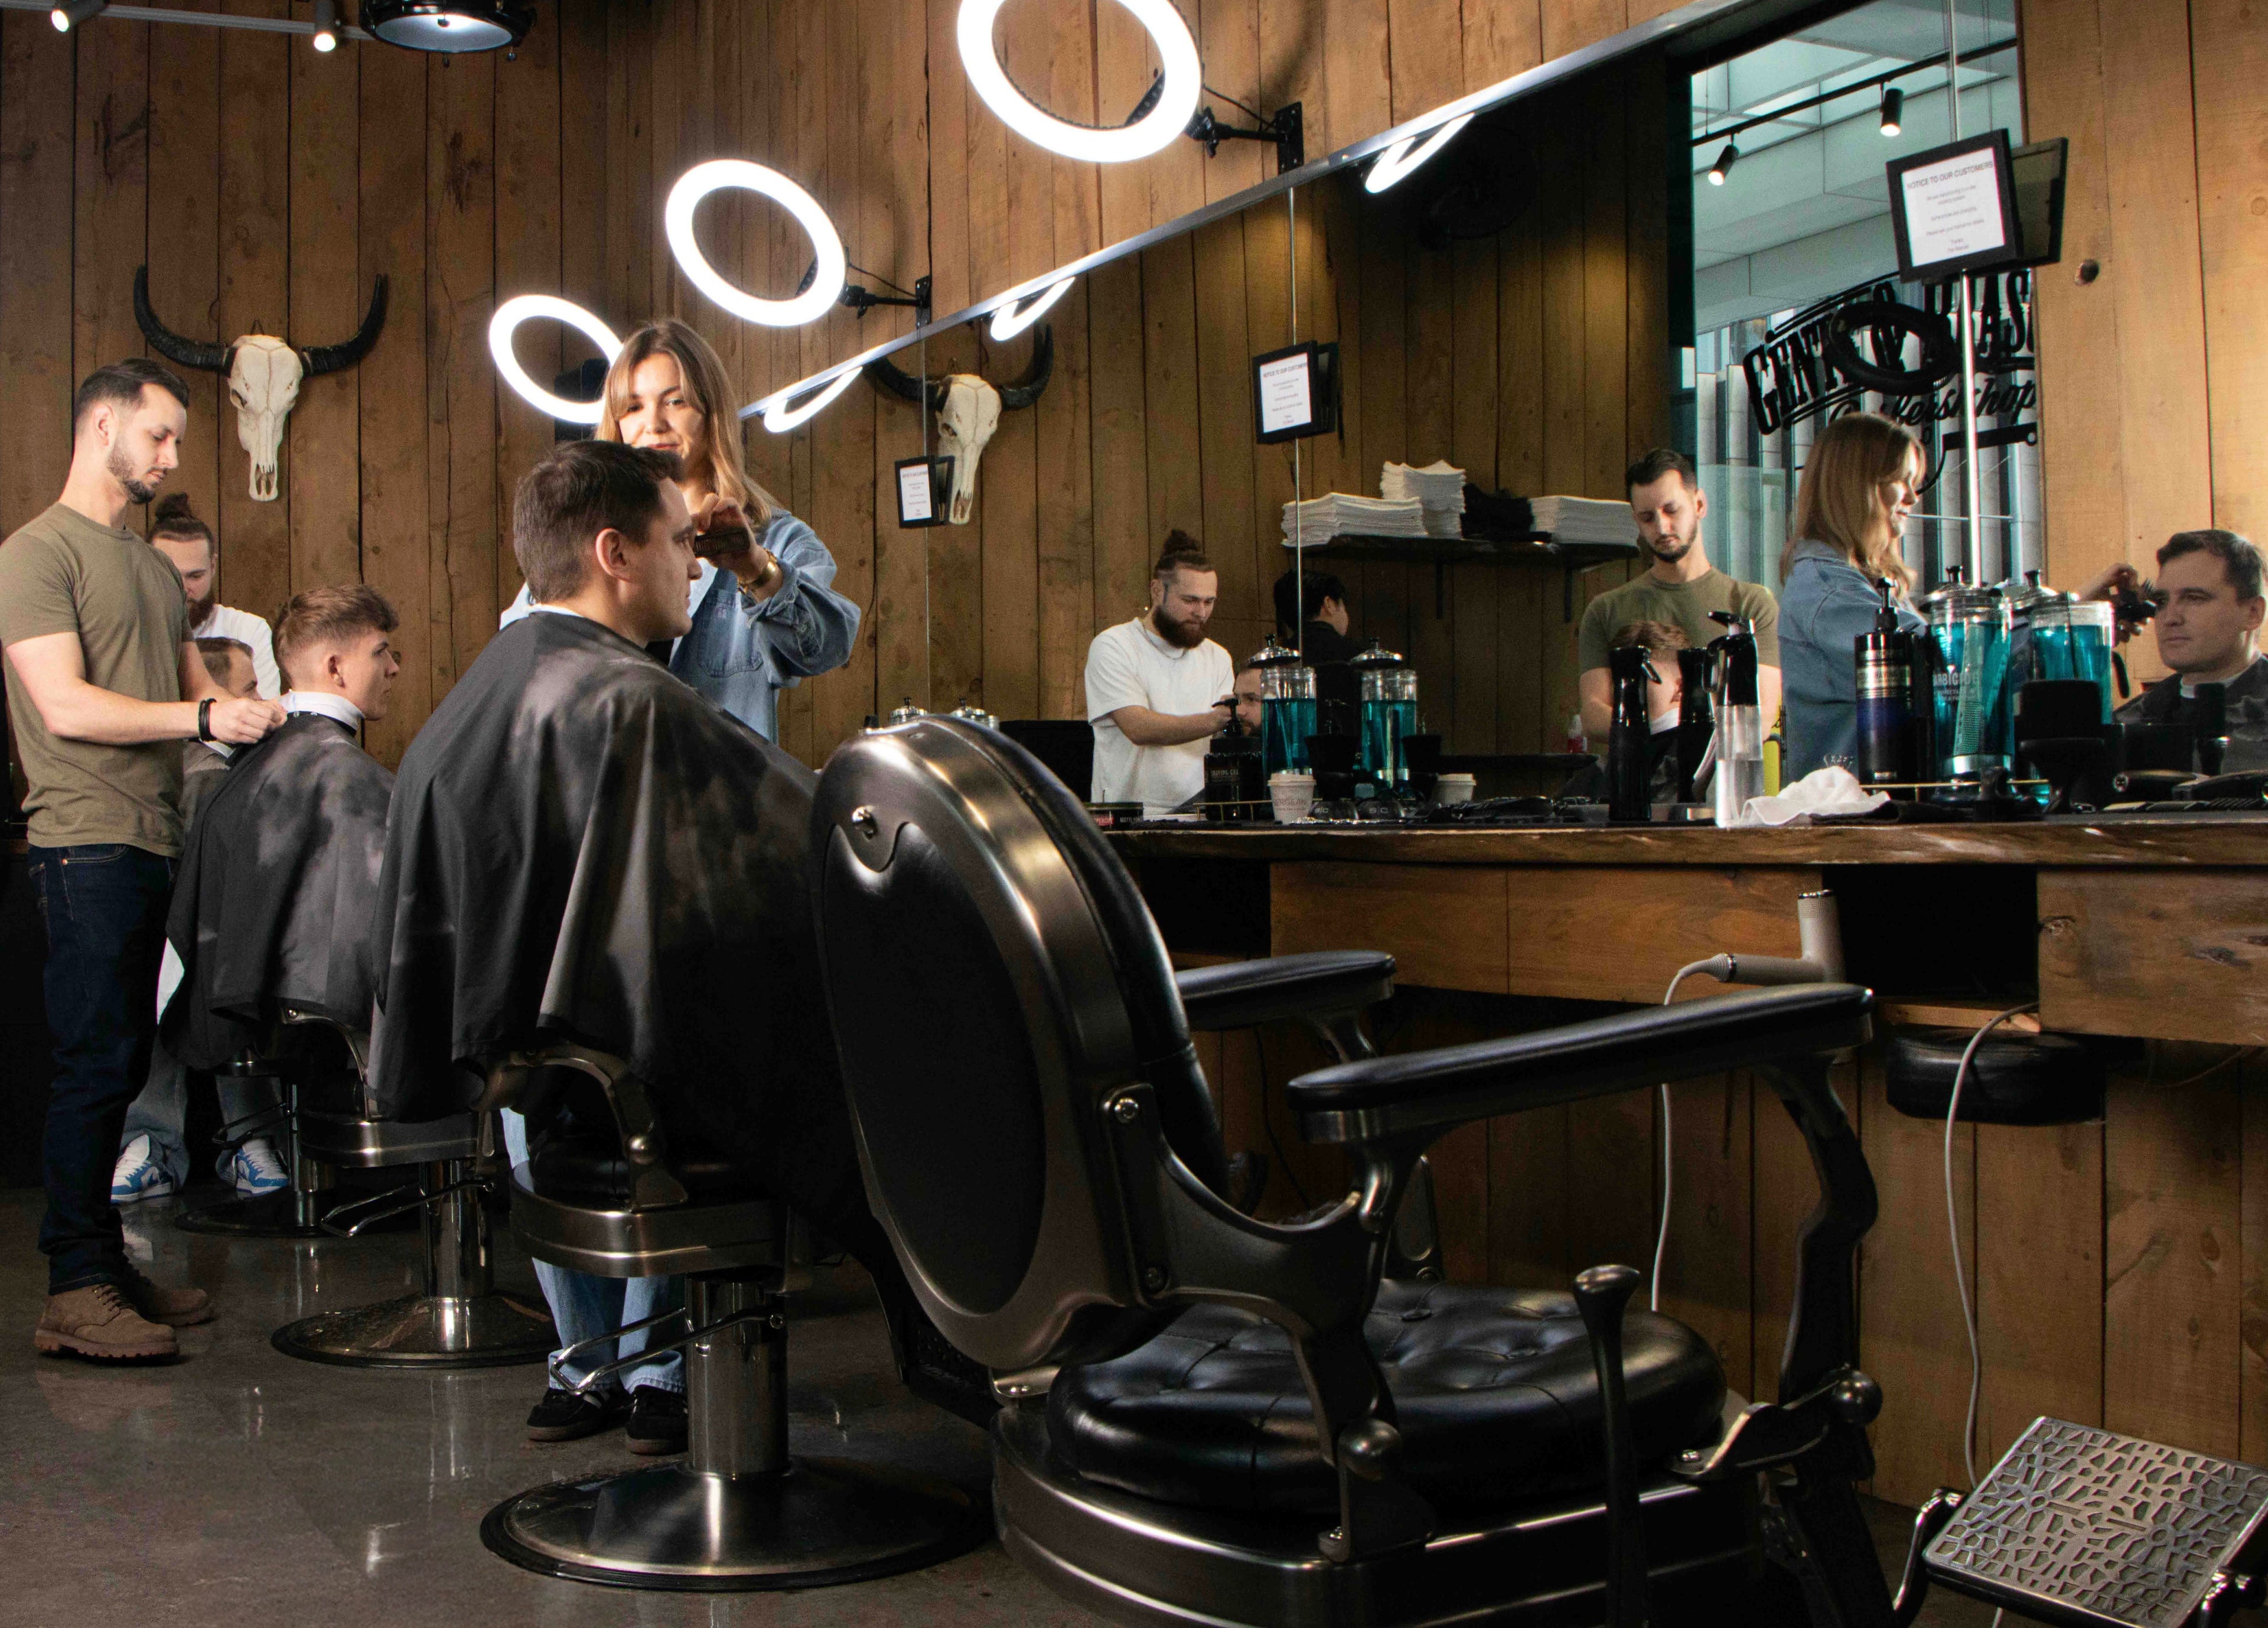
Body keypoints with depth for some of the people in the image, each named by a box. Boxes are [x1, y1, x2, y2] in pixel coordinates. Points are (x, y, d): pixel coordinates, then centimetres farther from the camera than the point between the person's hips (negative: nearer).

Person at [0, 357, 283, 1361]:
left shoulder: (154, 566, 23)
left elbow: (196, 693, 23)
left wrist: (267, 715, 4)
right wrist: (203, 718, -16)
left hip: (157, 845, 8)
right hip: (87, 846, -8)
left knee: (125, 1068, 9)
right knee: (96, 1067, -8)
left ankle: (106, 1268, 15)